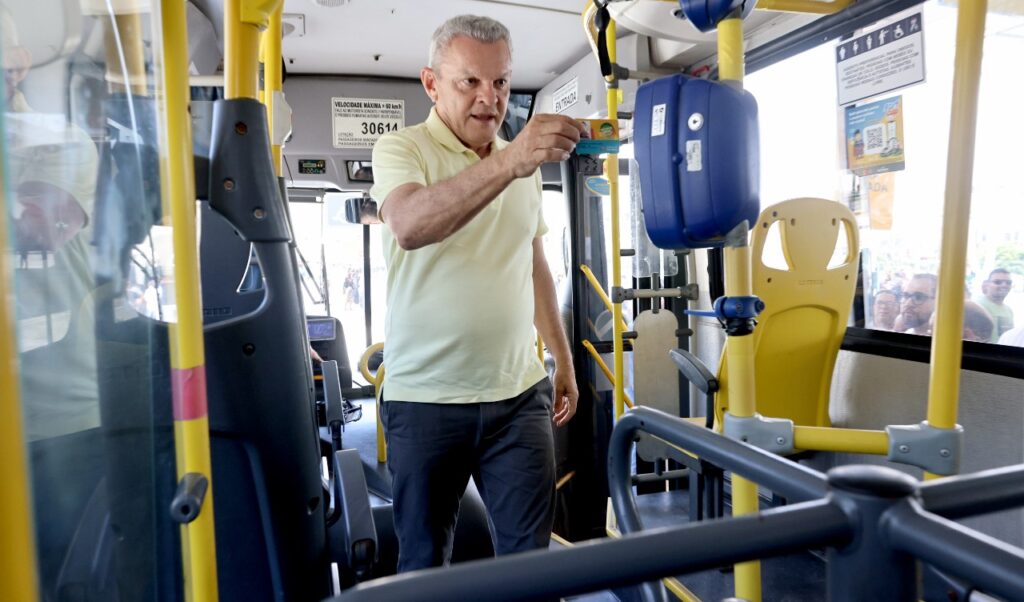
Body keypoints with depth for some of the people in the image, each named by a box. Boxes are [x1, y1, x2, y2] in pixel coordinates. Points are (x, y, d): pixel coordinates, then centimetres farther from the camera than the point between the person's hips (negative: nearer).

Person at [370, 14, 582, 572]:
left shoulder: (525, 165, 11)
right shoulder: (399, 149, -5)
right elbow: (409, 227, -28)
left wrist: (563, 359, 18)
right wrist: (507, 162, -40)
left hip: (520, 394, 4)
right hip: (425, 399, -3)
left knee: (530, 553, 7)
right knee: (424, 560, 12)